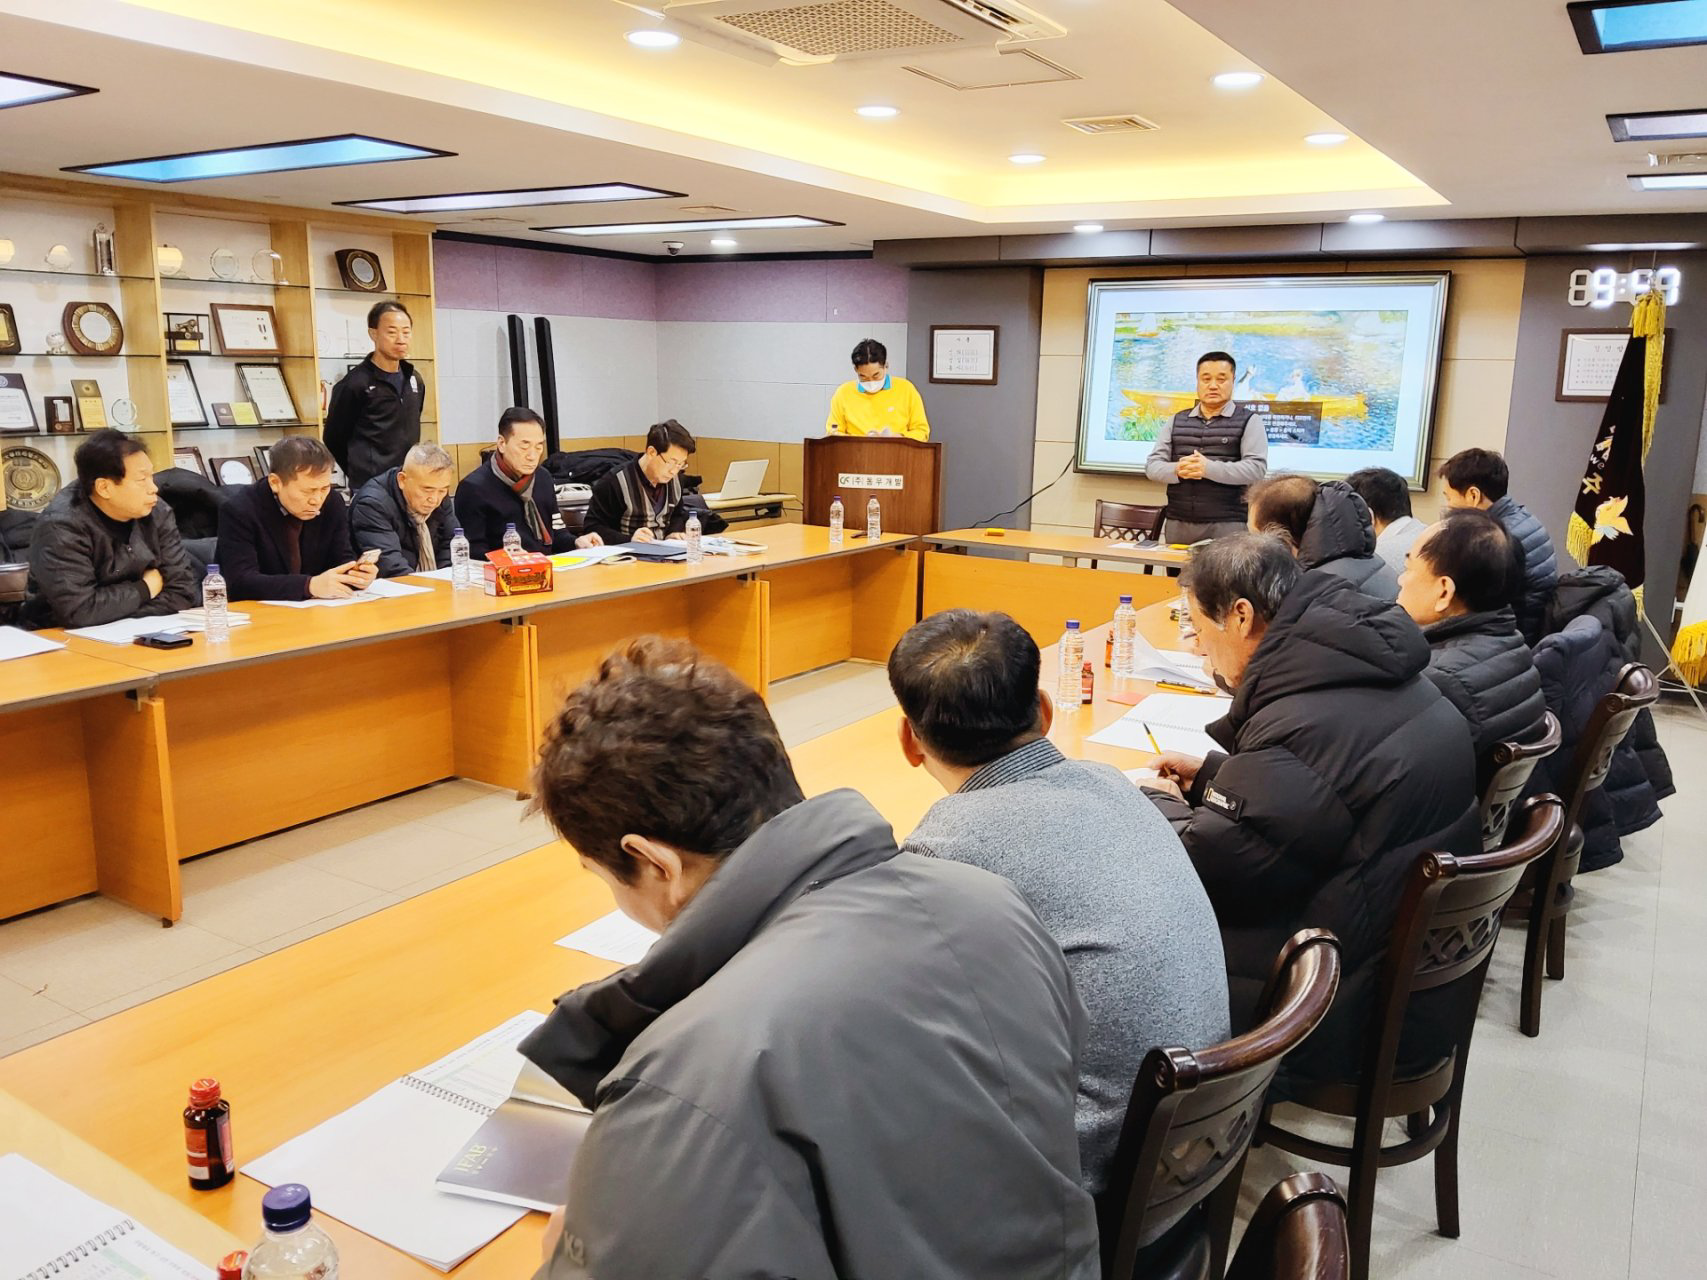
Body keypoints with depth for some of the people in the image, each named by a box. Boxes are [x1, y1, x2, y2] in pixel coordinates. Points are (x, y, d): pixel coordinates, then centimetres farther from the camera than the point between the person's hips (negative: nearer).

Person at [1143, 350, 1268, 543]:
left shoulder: (1249, 421, 5)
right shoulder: (1177, 421, 16)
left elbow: (1257, 468, -8)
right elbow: (1152, 465, 9)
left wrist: (1208, 468, -19)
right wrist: (1177, 470, -13)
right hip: (1178, 523, 3)